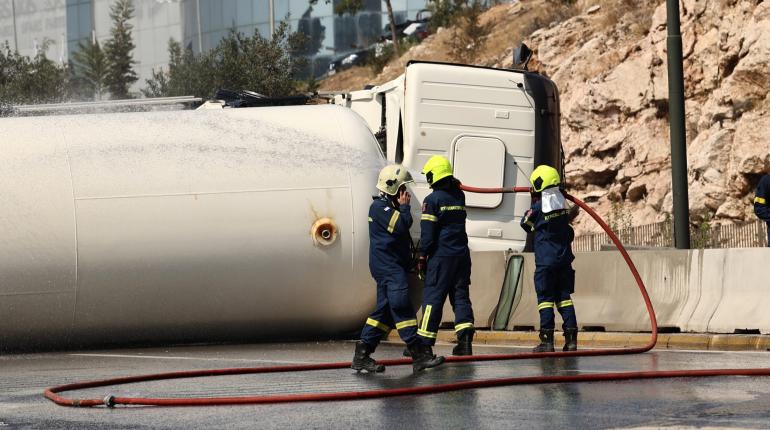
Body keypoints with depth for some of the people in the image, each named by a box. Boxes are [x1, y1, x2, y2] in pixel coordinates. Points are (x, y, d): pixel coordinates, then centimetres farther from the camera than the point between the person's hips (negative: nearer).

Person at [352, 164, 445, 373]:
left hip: (391, 266, 11)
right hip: (388, 266, -11)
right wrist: (404, 207, -9)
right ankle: (419, 355, -16)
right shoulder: (380, 207, -12)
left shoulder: (390, 206, 22)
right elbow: (401, 226, -21)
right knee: (402, 307, -12)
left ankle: (361, 356, 8)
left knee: (384, 310, 9)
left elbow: (402, 230, 28)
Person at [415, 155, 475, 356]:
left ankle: (424, 343, 0)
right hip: (462, 255, 6)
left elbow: (427, 232, -10)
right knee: (460, 296, 8)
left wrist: (422, 256, -4)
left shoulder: (432, 200, -9)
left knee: (433, 297, -2)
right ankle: (465, 338, -6)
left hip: (441, 256, -6)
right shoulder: (459, 197, 11)